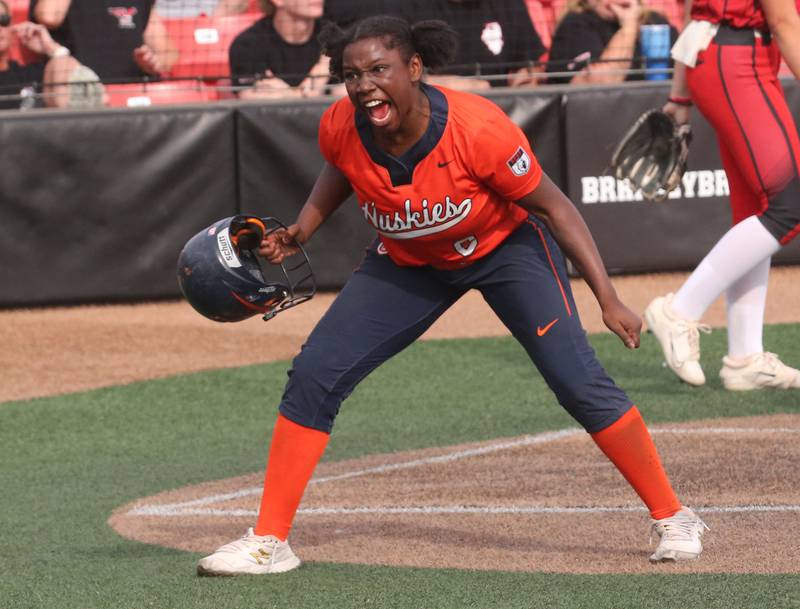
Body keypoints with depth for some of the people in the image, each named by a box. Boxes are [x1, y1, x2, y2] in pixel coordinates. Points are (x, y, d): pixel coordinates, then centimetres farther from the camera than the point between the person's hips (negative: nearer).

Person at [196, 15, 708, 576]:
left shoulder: (479, 129, -35)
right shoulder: (341, 129, -23)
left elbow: (553, 206, -23)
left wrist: (609, 300, -25)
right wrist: (301, 232, -11)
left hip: (507, 246, -4)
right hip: (408, 263, 4)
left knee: (578, 379, -16)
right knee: (314, 375, -8)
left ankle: (673, 519, 0)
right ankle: (268, 543, 1)